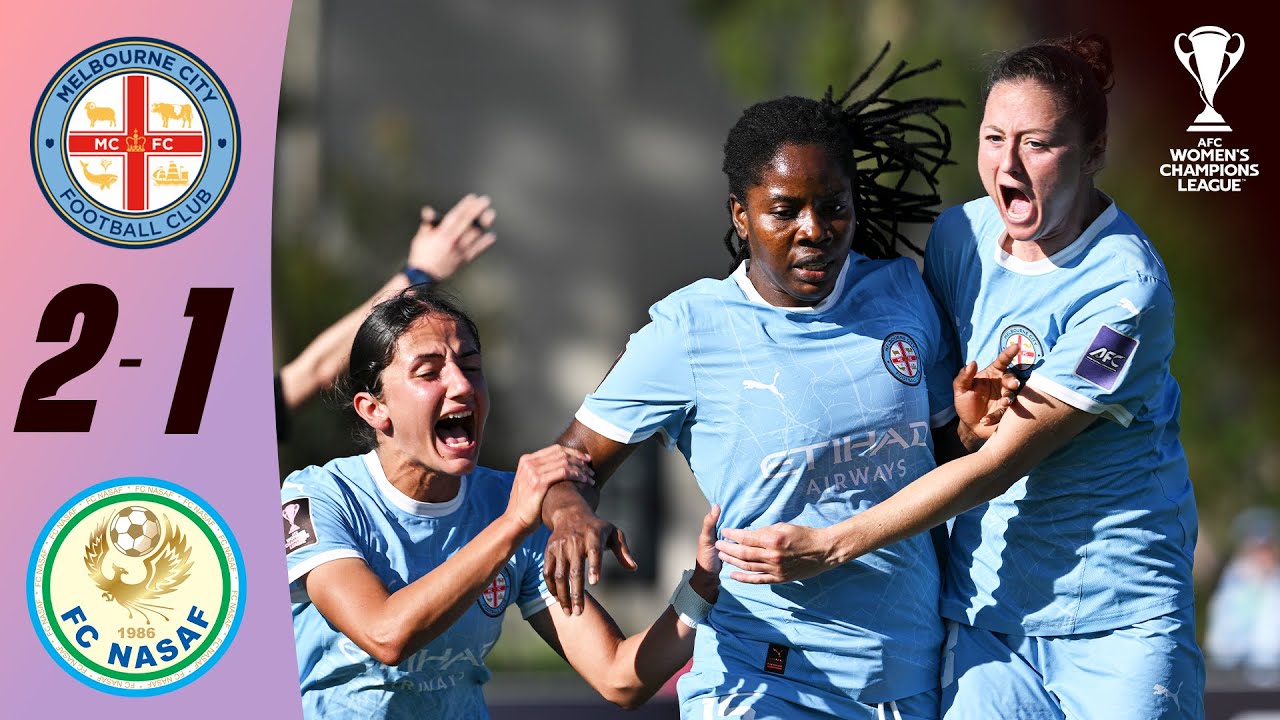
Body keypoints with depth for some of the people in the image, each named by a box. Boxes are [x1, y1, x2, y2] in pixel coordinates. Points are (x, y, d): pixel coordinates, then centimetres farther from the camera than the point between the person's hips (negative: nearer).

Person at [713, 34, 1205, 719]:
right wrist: (964, 412, -7)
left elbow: (997, 464, -17)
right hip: (986, 603, 4)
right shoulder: (959, 234, 3)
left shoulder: (1124, 291, -17)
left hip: (1117, 615, -4)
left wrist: (828, 547, -17)